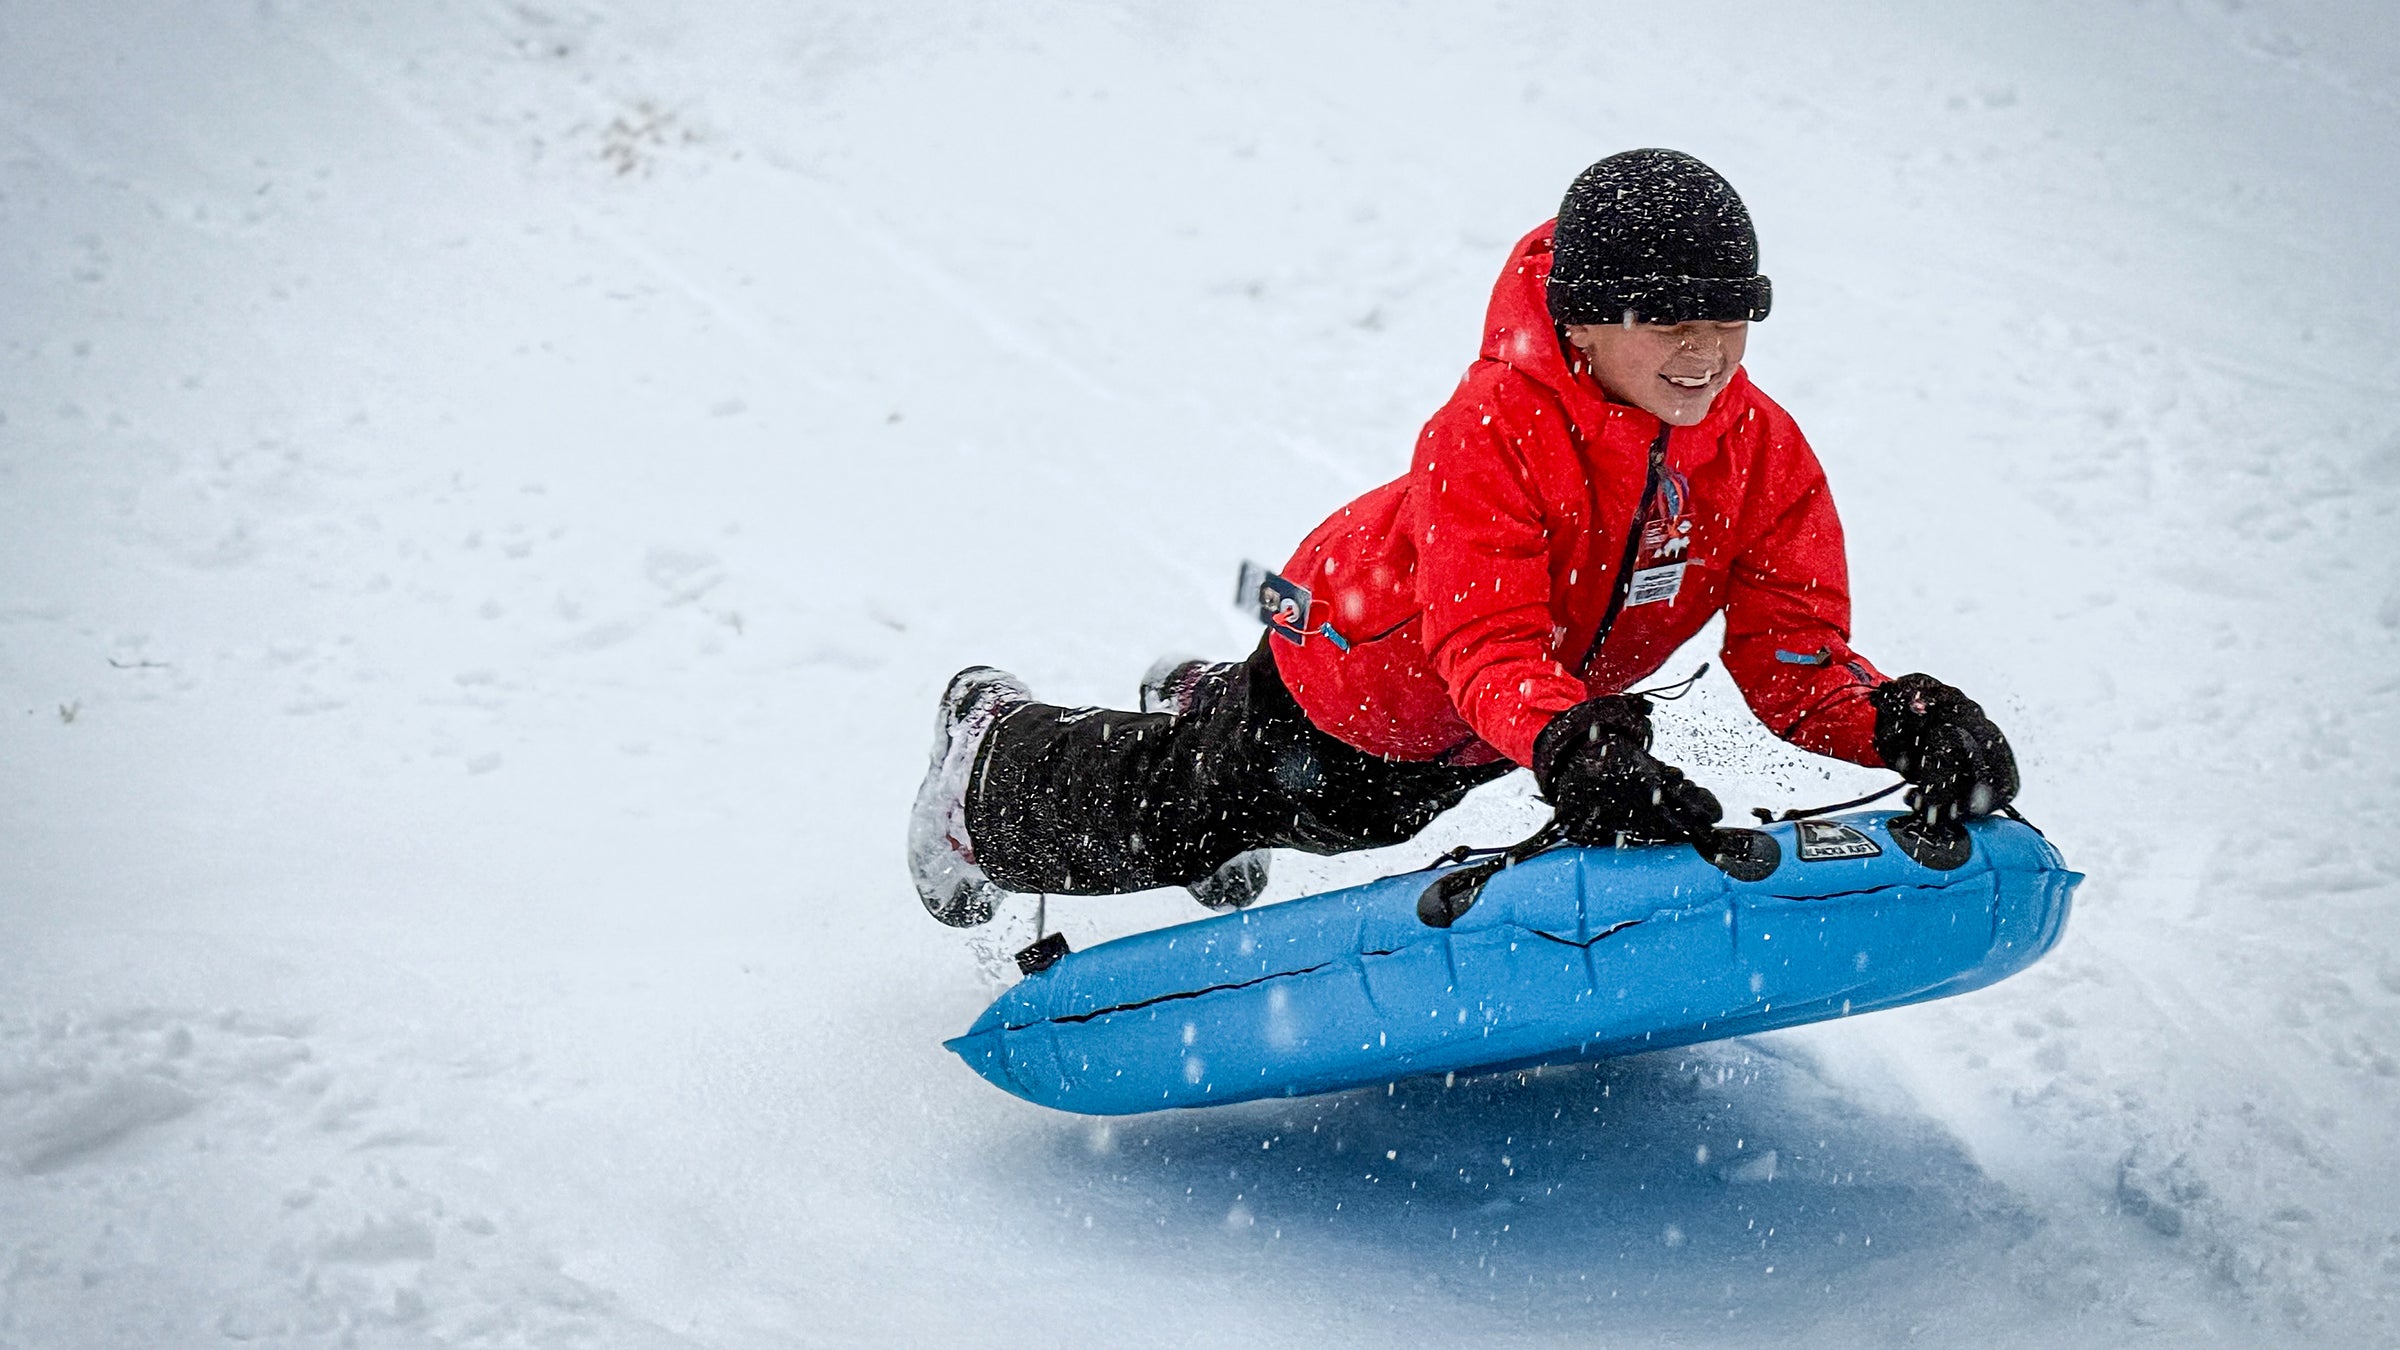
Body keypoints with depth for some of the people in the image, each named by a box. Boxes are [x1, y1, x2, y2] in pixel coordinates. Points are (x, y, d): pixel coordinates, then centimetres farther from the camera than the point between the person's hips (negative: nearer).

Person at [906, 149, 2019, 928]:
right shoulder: (1489, 432, -41)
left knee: (1340, 821, 34)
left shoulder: (1767, 457, -23)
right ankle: (995, 747, 47)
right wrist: (1570, 751, -68)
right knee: (1147, 825, 16)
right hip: (1349, 681, -6)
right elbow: (1488, 647, -48)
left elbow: (1796, 662, -25)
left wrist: (1903, 722, -45)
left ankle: (1198, 710, 65)